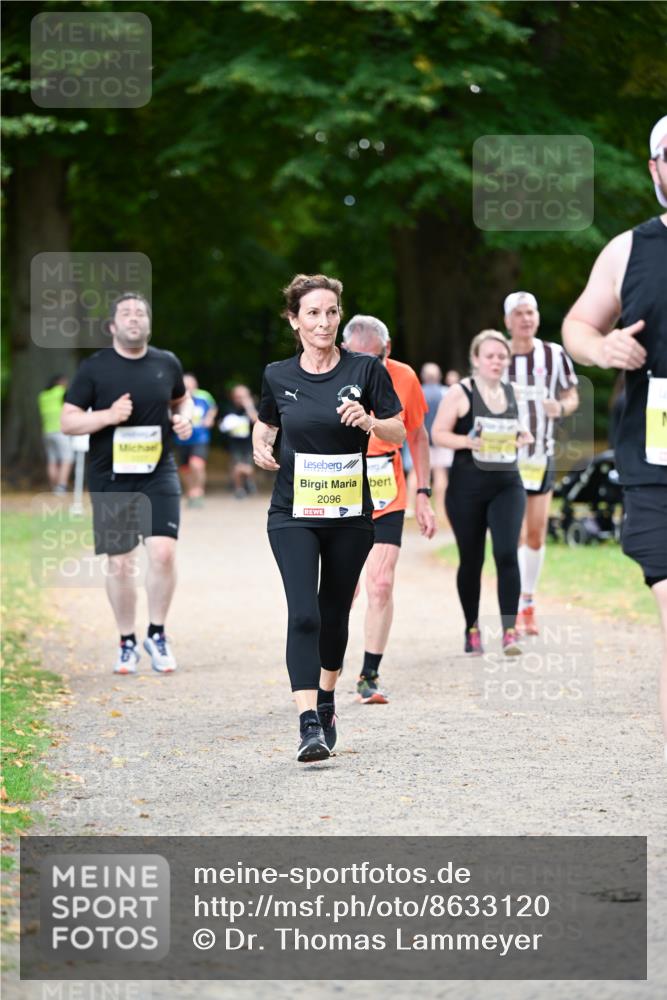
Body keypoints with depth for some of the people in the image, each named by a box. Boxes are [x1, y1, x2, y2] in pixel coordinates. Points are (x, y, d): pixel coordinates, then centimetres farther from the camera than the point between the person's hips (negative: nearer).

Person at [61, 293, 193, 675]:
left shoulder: (167, 363, 5)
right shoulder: (94, 367, -3)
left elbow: (182, 399, 24)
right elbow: (68, 421, -3)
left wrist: (185, 417, 1)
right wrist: (108, 415, -19)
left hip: (158, 474, 1)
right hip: (111, 479, -1)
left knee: (164, 552, -13)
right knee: (120, 563, 4)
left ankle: (157, 635, 5)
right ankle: (128, 643, 19)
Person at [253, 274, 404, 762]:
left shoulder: (365, 370, -3)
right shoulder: (278, 375, 1)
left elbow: (399, 433, 2)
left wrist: (367, 421, -17)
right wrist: (261, 447, -3)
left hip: (350, 515, 1)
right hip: (293, 515, -1)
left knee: (334, 615, 12)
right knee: (303, 614, -15)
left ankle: (326, 698, 38)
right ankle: (309, 724, -20)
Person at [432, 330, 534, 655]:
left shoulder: (511, 393, 11)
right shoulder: (460, 393, -4)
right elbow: (438, 433, -7)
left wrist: (522, 438, 2)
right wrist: (469, 441, -22)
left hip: (507, 485, 3)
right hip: (467, 487, -3)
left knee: (507, 553, -14)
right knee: (471, 559, 7)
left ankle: (509, 630, -14)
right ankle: (472, 629, 23)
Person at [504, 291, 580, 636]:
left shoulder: (554, 355, 0)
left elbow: (572, 396, 9)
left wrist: (561, 407, -13)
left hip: (542, 455, 2)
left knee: (536, 533, 6)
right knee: (514, 533, -8)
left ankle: (528, 604, 20)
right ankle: (514, 611, -4)